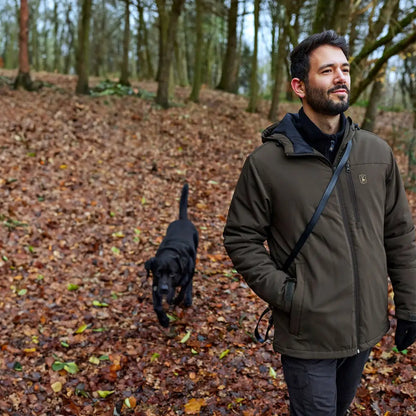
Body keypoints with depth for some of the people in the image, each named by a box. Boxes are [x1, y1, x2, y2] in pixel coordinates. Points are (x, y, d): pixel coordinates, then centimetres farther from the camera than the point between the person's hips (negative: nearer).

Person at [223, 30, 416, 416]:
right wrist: (283, 293, -15)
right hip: (308, 336, -4)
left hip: (367, 329, 4)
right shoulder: (266, 161, -11)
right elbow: (241, 238, -5)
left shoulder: (377, 152, 1)